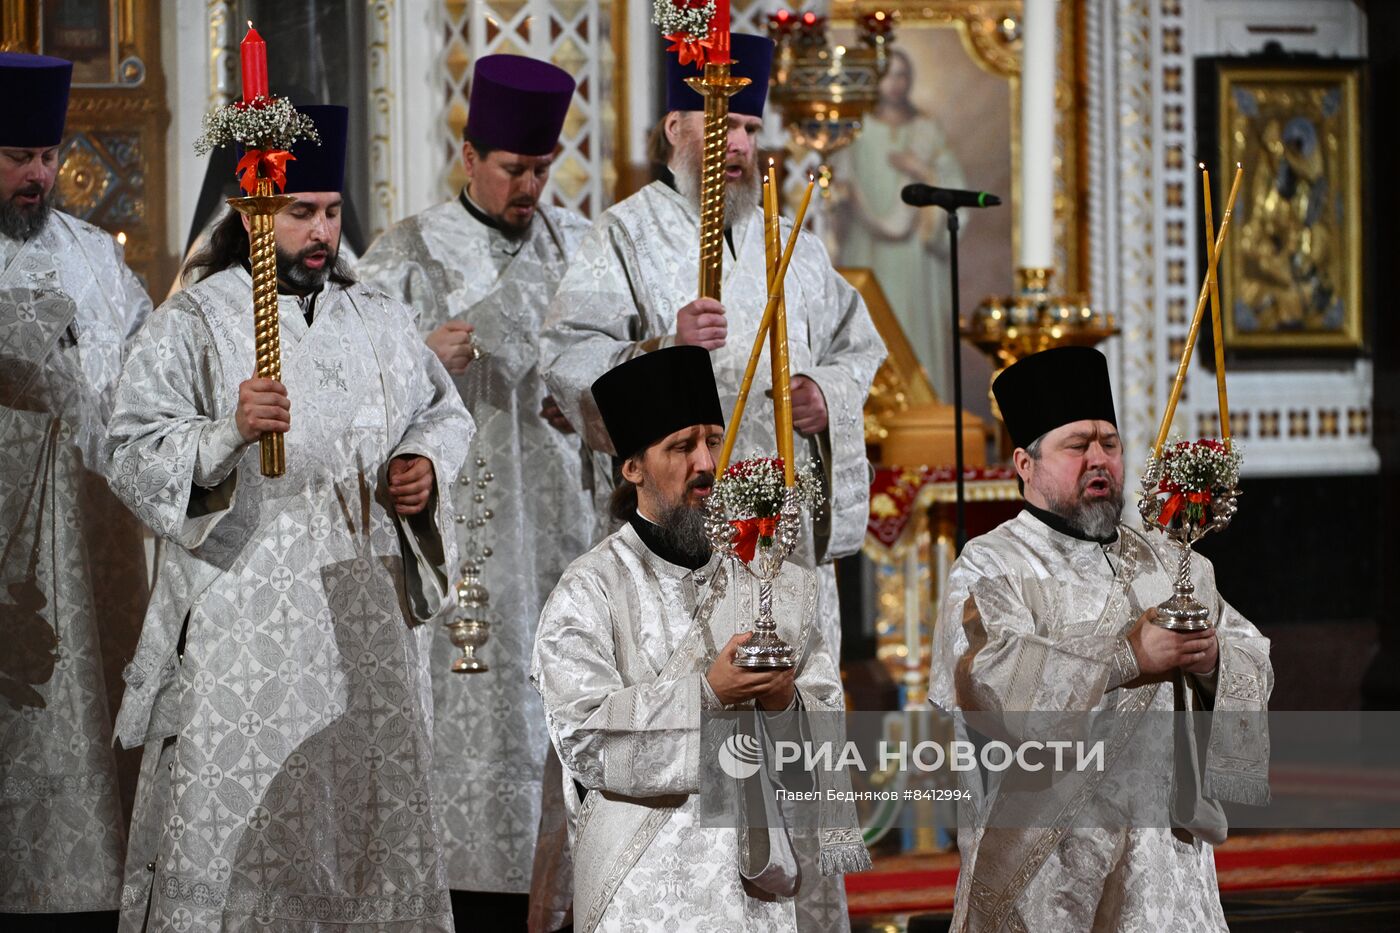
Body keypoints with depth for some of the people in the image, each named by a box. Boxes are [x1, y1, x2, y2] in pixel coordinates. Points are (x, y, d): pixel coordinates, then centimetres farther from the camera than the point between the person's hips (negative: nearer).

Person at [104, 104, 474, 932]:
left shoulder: (378, 320, 15)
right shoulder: (193, 324, -1)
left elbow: (445, 412, 27)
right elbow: (137, 454, -9)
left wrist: (427, 464, 5)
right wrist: (229, 433, -26)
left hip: (371, 608, 5)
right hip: (247, 610, -5)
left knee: (378, 803, 5)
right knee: (236, 823, -9)